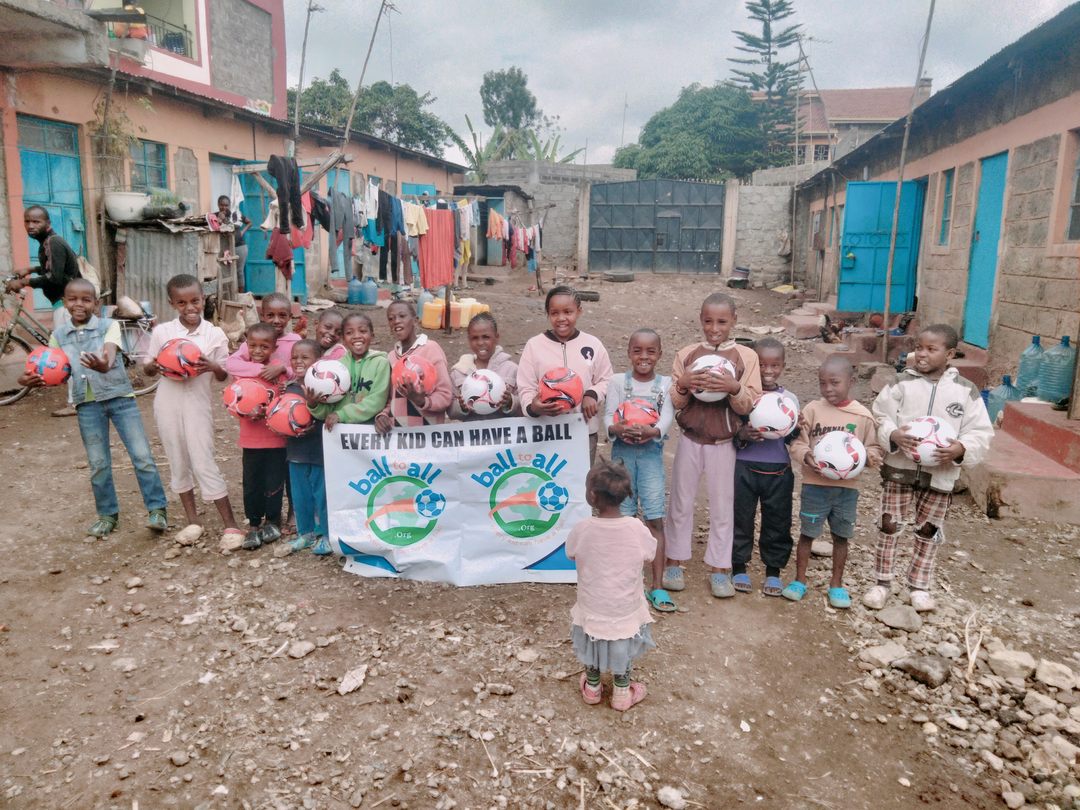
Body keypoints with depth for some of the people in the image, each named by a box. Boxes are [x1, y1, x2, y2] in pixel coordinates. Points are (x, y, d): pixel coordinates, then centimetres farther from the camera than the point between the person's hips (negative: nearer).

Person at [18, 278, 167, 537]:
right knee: (98, 464, 10)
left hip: (120, 397, -3)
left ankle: (157, 509, 5)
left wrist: (103, 365, -49)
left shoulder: (109, 326, -7)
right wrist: (33, 379, -19)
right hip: (87, 404, 3)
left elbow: (110, 354, -24)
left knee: (142, 455, -5)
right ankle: (107, 514, 25)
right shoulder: (58, 336, 3)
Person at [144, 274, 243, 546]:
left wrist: (213, 367, -20)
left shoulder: (215, 334, -4)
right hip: (168, 402, 3)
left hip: (197, 402, -2)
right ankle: (193, 521, 25)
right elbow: (148, 370, 8)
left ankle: (230, 524, 2)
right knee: (178, 462, 11)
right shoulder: (162, 332, -1)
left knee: (204, 464, -5)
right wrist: (154, 366, -15)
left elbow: (223, 376, 2)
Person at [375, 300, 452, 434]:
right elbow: (390, 397, 14)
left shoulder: (431, 348, -6)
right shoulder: (391, 356, 10)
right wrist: (382, 414, -4)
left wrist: (422, 401, -26)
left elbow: (446, 395, -10)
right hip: (395, 430, 5)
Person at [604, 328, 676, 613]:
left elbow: (667, 416, -10)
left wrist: (651, 431, -30)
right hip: (622, 452, 0)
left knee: (655, 520, -2)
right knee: (625, 518, 7)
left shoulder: (665, 383, 4)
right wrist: (618, 429, -29)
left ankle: (656, 586, 4)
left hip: (651, 452, 0)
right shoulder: (618, 381, 3)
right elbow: (609, 415, -6)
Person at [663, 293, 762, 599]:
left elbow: (749, 406, -7)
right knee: (681, 502, 11)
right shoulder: (686, 354, -1)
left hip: (724, 443, -1)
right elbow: (673, 403, 0)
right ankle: (674, 561, 27)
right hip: (690, 439, 1)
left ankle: (719, 568, 23)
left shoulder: (746, 357, -5)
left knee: (722, 506, 9)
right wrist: (683, 385, -20)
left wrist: (734, 388, -25)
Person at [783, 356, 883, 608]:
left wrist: (870, 456, -18)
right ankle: (799, 580, 25)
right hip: (815, 484, -1)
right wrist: (806, 456, -25)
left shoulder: (863, 415, -3)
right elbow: (797, 444, -5)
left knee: (841, 535, 14)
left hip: (847, 487, 1)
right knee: (807, 532, 9)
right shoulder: (812, 410, -7)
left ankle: (836, 584, 30)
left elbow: (872, 446, 4)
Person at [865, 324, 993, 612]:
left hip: (940, 476, 1)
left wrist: (961, 449, -22)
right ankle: (882, 582, 21)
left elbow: (981, 433, -2)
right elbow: (880, 418, -3)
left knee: (928, 532, 14)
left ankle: (919, 585, 31)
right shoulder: (902, 383, -5)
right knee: (889, 526, 6)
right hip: (899, 470, 0)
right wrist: (893, 435, -24)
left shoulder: (966, 390, -4)